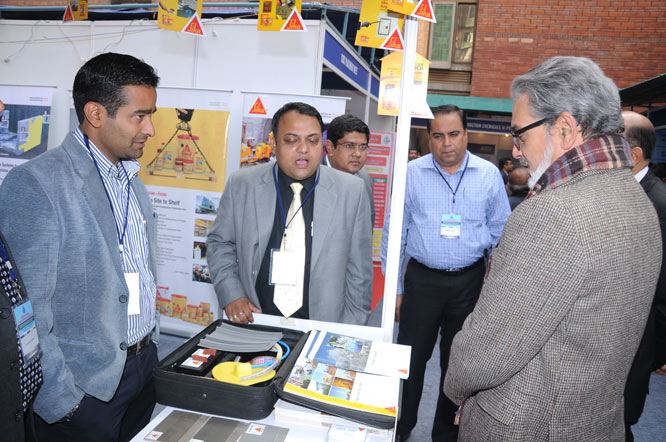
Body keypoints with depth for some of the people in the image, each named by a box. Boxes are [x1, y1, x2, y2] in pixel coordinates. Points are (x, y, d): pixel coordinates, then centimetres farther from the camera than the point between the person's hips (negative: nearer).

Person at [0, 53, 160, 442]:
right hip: (85, 387, -6)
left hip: (145, 367, 7)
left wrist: (150, 348, 15)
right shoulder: (34, 183, -17)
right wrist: (60, 402, -16)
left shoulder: (133, 183, 7)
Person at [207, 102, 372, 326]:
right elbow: (220, 242, 11)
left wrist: (351, 333, 4)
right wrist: (231, 295, -3)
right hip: (253, 321, 1)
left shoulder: (352, 191, -1)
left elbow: (359, 267, 3)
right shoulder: (241, 185, 1)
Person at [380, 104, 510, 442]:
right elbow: (393, 234, 1)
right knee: (411, 358, 6)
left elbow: (500, 234, 7)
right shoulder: (412, 173, -3)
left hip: (470, 281, 2)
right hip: (422, 279, -1)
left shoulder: (489, 174, 1)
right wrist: (395, 288, 0)